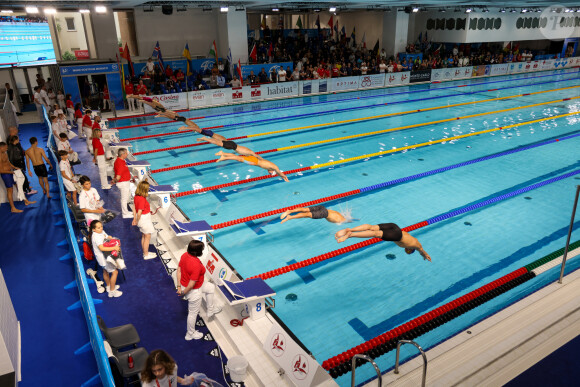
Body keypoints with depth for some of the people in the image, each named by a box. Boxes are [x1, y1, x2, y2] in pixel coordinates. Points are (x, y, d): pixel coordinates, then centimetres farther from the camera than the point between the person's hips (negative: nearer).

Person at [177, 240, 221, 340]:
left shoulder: (184, 255, -13)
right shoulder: (196, 265, -38)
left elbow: (179, 270, -2)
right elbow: (192, 284, -31)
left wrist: (179, 286, 4)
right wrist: (184, 292, -13)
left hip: (184, 285, 9)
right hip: (194, 291, -9)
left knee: (211, 287, 28)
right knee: (193, 313, 16)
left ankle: (211, 310, 45)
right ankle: (190, 334, 40)